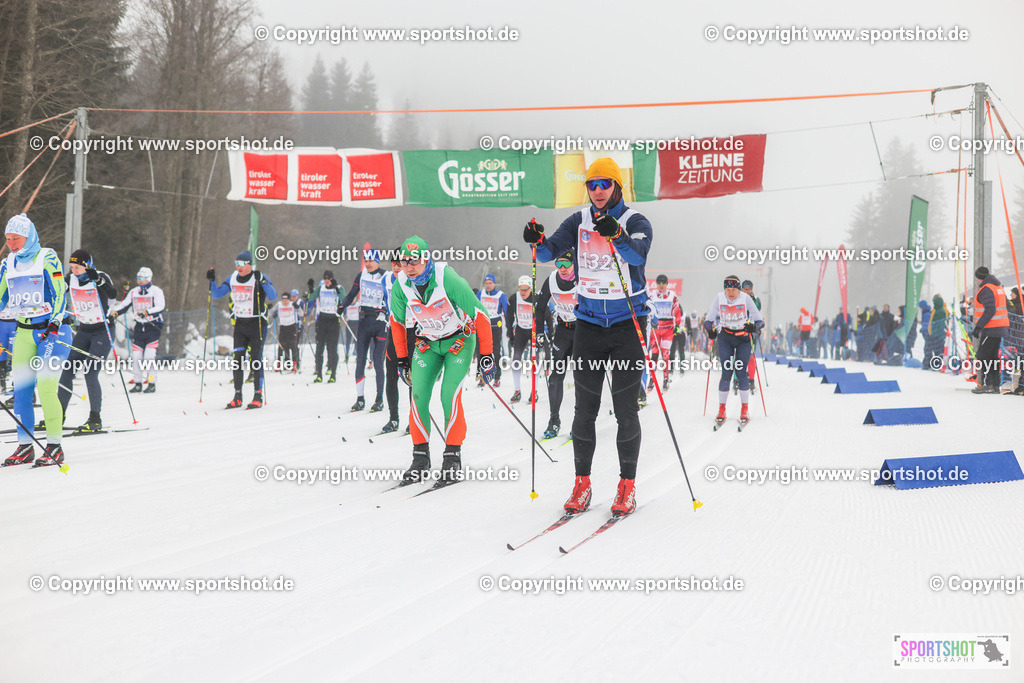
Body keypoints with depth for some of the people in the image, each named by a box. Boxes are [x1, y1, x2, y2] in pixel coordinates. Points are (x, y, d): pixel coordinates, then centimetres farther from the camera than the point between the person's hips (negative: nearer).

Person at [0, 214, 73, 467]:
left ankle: (55, 447, -8)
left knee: (46, 388, -14)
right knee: (21, 389, 1)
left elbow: (59, 294, -11)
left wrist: (54, 325, -20)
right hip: (24, 332, 6)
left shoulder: (47, 259, -6)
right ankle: (25, 446, 8)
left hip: (52, 330, -6)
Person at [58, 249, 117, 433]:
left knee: (90, 373, -15)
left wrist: (98, 280, -43)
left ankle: (95, 419, -7)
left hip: (102, 332, -6)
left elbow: (113, 296, -30)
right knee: (67, 371, 1)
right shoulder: (71, 279, 1)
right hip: (83, 332, 6)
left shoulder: (100, 277, -14)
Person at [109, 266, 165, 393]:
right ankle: (138, 383, 10)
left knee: (149, 356, -14)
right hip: (139, 327, 5)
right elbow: (124, 304, 12)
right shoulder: (134, 292, 10)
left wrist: (147, 312, -33)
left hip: (154, 326, -5)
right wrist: (114, 313, -6)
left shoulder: (156, 291, -5)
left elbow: (160, 306, -19)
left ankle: (152, 383, -5)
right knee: (136, 355, -1)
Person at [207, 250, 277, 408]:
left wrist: (262, 281, -35)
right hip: (240, 324, 5)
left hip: (257, 324, -5)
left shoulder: (259, 278, -10)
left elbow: (273, 296, -23)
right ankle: (237, 397, 6)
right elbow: (216, 295, 12)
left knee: (255, 359, -7)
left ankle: (258, 397, -1)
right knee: (237, 359, 1)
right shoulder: (233, 279, 6)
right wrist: (212, 281, -5)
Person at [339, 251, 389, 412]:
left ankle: (380, 400, 3)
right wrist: (342, 306, -1)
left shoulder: (386, 278, -4)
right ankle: (360, 399, 6)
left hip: (380, 321, -4)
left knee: (378, 362, -6)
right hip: (364, 321, 4)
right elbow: (351, 294, 16)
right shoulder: (361, 276, 8)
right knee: (360, 361, 0)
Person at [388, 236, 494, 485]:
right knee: (419, 396, -10)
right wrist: (402, 358, 10)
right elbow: (397, 321, 6)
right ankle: (421, 458, 0)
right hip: (427, 342, 4)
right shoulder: (401, 286, -14)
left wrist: (486, 355, -19)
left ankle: (453, 458, -9)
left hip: (459, 340, -4)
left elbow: (479, 315, -21)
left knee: (450, 395, -18)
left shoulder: (448, 280, -28)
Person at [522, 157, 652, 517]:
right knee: (584, 407, 4)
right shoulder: (579, 222, 5)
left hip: (627, 322, -3)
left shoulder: (635, 222, -7)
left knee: (625, 408, -1)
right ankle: (582, 484, 12)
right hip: (589, 322, 3)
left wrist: (615, 235, -46)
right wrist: (538, 241, -29)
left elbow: (637, 254, -27)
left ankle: (627, 485, 8)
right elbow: (550, 251, -6)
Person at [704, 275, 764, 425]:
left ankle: (744, 409, 2)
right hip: (725, 338, 1)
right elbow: (708, 320, -3)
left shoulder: (745, 299, -12)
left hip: (743, 337, -1)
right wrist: (711, 330, -24)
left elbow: (760, 321, -10)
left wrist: (753, 327, -32)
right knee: (726, 373, -9)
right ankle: (721, 409, 1)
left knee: (741, 371, -9)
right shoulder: (719, 298, -9)